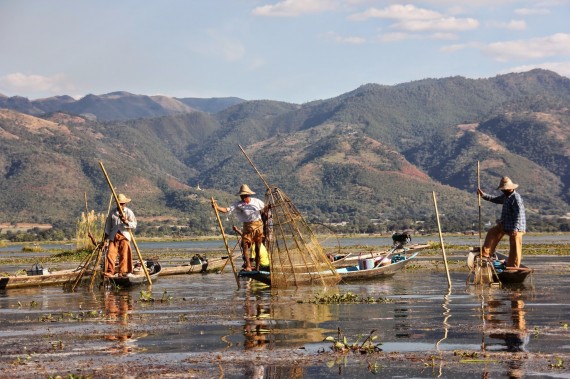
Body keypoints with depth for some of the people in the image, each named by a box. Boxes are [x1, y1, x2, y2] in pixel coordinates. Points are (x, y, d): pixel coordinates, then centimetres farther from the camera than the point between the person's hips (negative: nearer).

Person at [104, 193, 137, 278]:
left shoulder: (129, 212, 4)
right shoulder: (112, 212, 11)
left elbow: (134, 225, -6)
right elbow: (108, 226, 15)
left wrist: (126, 221, -24)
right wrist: (106, 238, 10)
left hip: (124, 236, -2)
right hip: (113, 237, 2)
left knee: (124, 255, -7)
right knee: (110, 254, -9)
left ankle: (123, 272, -2)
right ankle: (109, 272, -10)